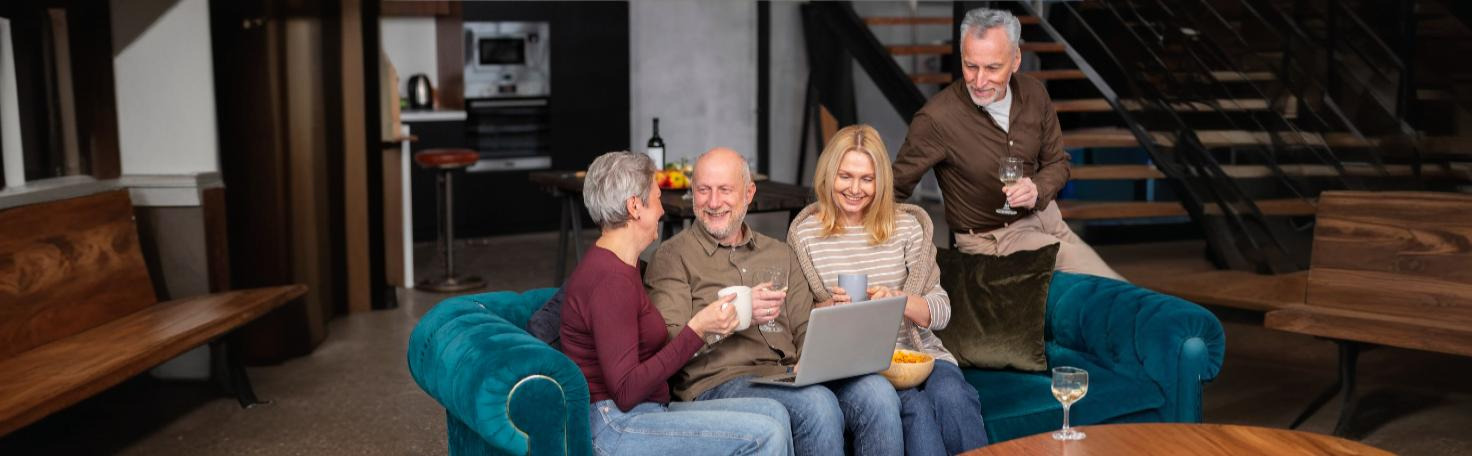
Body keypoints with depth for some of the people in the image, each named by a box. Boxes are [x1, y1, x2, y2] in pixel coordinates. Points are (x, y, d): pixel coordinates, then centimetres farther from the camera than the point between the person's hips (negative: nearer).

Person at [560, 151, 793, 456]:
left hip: (647, 412, 10)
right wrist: (696, 329, -21)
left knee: (773, 411, -1)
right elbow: (625, 392, -21)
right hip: (615, 429, -10)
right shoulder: (610, 280, -18)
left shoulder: (620, 266, 14)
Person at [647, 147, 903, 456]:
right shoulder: (673, 256, 6)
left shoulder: (779, 254, 24)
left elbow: (806, 330, 17)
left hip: (790, 377, 5)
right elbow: (670, 344, -5)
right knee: (817, 404, -34)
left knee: (878, 392, -25)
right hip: (719, 381, -5)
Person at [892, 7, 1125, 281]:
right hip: (989, 236, -6)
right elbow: (895, 188, -14)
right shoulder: (936, 119, -25)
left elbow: (1057, 163, 5)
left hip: (1042, 215, 6)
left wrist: (1037, 191, -17)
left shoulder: (1034, 94, -7)